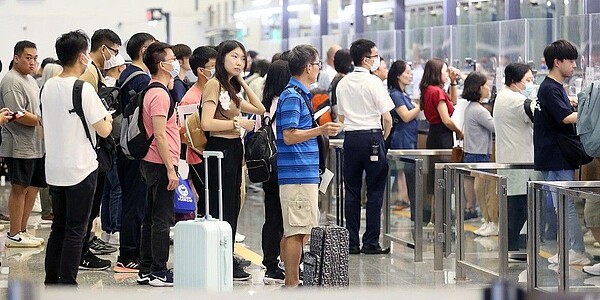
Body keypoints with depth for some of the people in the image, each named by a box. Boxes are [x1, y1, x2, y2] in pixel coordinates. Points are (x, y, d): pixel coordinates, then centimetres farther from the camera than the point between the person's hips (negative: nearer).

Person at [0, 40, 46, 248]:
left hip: (35, 145, 10)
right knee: (19, 189, -4)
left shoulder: (30, 80, 17)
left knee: (33, 187, 12)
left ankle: (22, 230, 21)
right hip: (20, 146, -10)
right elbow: (18, 115, -22)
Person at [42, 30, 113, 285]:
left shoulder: (48, 87, 5)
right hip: (81, 168, -7)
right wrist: (108, 118, 7)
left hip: (54, 168, 7)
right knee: (75, 231, 0)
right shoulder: (84, 89, -16)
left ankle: (51, 283, 19)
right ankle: (67, 286, 0)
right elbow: (103, 130, -14)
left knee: (58, 228, 16)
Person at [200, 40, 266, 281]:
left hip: (234, 149, 9)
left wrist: (242, 81, 13)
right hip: (220, 148, -9)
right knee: (221, 208, -6)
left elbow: (259, 109, 19)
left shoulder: (231, 87, 15)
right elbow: (207, 123, -21)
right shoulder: (214, 84, -11)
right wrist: (238, 123, -14)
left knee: (232, 207, 12)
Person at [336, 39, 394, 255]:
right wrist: (384, 137, 6)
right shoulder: (373, 82, -10)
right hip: (372, 136, -5)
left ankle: (351, 242, 9)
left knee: (352, 191, 9)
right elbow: (387, 118, -10)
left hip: (350, 138, 6)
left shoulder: (342, 84, 9)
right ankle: (371, 243, 0)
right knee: (375, 192, 0)